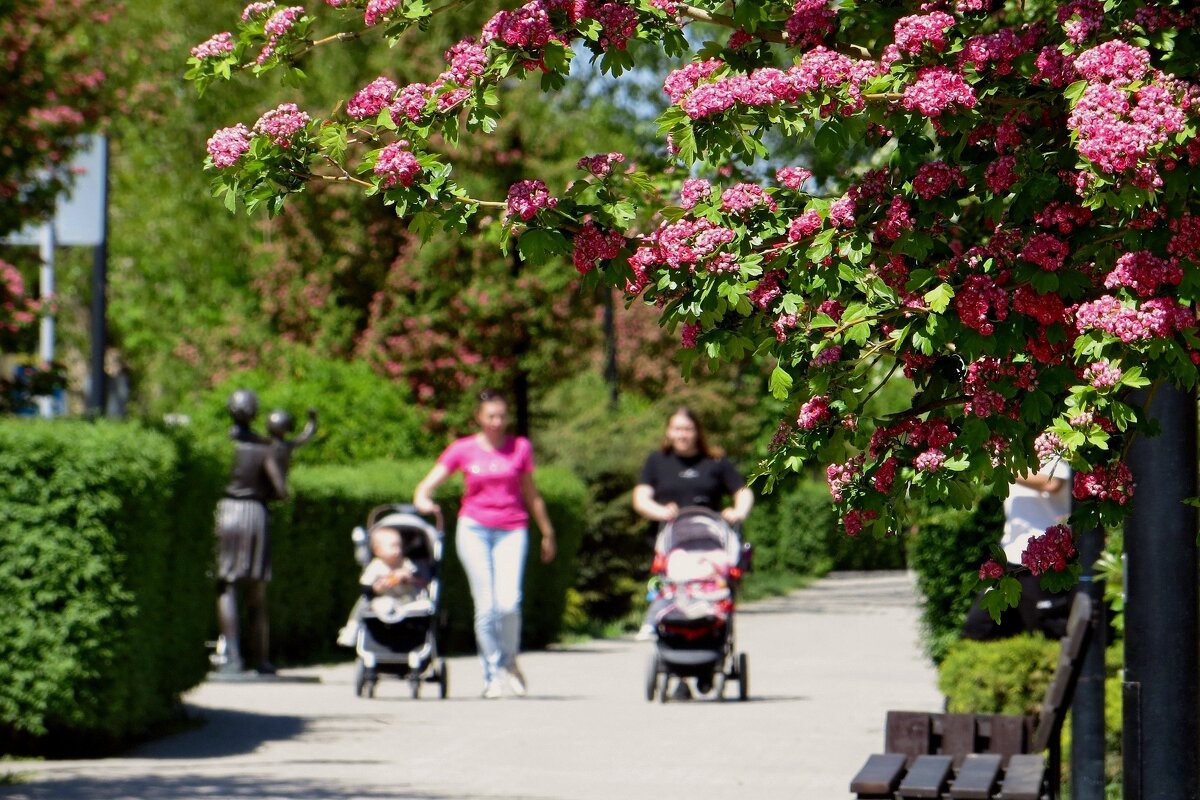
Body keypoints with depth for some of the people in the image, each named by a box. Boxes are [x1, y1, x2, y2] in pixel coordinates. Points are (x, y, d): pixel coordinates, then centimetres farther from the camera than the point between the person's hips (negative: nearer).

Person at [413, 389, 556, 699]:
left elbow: (530, 494, 18)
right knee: (485, 605, -5)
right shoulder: (463, 449, 5)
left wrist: (547, 532, 21)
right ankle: (492, 674, 7)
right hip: (474, 528, 0)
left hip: (512, 529, 0)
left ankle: (509, 662, 8)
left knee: (509, 601, -16)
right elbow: (427, 485, 3)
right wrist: (423, 501, -19)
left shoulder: (520, 447, 8)